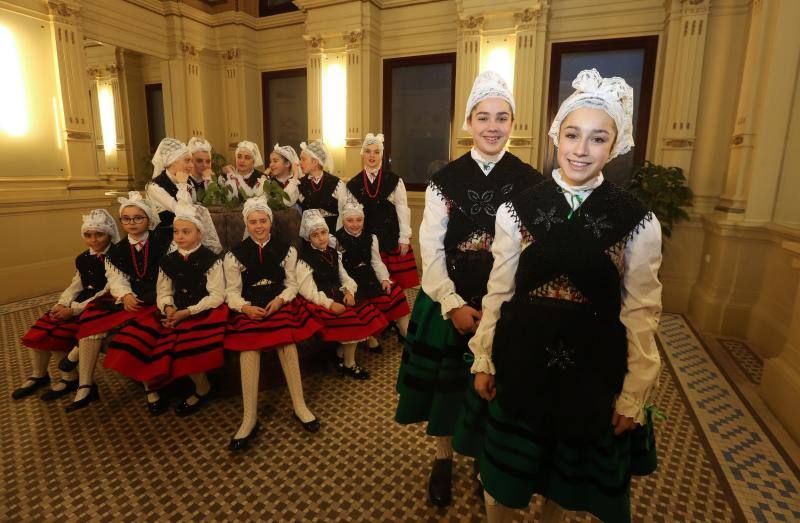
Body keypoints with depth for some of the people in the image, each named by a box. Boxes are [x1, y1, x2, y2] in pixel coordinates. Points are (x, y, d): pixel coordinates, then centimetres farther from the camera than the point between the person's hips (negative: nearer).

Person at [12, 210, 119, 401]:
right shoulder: (83, 259, 12)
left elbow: (107, 292, -17)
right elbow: (76, 285, 13)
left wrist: (74, 310, -16)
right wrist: (61, 305, -6)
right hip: (79, 302, 8)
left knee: (57, 333, -18)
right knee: (38, 331, -2)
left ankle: (70, 378, 2)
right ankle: (39, 376, 19)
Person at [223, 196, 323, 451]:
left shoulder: (285, 249, 9)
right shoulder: (235, 254, 8)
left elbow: (292, 284, 7)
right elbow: (232, 291, 5)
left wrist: (279, 300, -12)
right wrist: (246, 307, -15)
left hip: (280, 303, 0)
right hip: (249, 309, 0)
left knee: (287, 343, -26)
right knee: (248, 349, -25)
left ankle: (300, 406, -16)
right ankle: (249, 419, -19)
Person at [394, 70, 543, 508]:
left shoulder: (530, 182, -2)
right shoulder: (445, 180, -2)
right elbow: (431, 248, -5)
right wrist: (453, 305, -12)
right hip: (449, 302, 0)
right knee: (447, 383, 12)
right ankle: (443, 460, 37)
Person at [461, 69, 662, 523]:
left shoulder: (638, 222, -8)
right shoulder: (517, 209, -8)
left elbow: (640, 314, -4)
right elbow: (498, 292, -2)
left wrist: (634, 396, -1)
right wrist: (483, 360, 2)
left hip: (594, 371, 0)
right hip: (521, 362, 0)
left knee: (569, 473, 24)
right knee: (505, 473, 20)